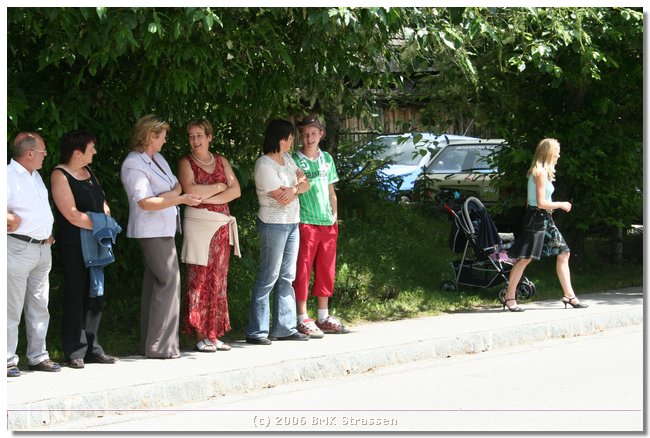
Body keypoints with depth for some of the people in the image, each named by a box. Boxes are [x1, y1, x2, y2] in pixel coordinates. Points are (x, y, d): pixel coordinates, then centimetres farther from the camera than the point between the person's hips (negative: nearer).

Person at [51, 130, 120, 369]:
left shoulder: (87, 171, 14)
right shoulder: (60, 175, -11)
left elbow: (102, 202, 20)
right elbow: (72, 215, -18)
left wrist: (106, 218, 0)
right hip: (74, 245, -8)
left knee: (95, 296, 10)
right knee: (76, 296, -3)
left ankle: (92, 349, 18)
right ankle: (75, 352, 2)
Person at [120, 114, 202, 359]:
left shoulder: (157, 159, 15)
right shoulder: (133, 165, -15)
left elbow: (177, 184, 15)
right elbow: (145, 202, -22)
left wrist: (171, 194, -9)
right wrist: (181, 199, -20)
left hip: (164, 229, 10)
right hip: (152, 231, -10)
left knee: (155, 283, 12)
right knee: (168, 282, -11)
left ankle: (149, 343, 18)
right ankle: (160, 346, -8)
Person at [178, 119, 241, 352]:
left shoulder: (221, 161, 14)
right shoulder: (186, 163, 2)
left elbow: (236, 190, 2)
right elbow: (191, 191, -16)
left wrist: (208, 197, -10)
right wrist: (219, 187, -6)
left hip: (222, 226, 4)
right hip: (197, 225, -4)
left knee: (218, 279, 4)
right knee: (198, 279, -8)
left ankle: (214, 334, 8)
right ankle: (200, 335, -6)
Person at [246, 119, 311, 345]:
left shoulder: (287, 159, 12)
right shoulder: (264, 165, -15)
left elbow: (306, 184, 7)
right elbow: (283, 198, -18)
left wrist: (294, 188, -16)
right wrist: (299, 183, 0)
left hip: (292, 224, 9)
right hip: (273, 224, -9)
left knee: (287, 277, 10)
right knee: (268, 277, -7)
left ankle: (285, 328, 16)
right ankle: (256, 332, -4)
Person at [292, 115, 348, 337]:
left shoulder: (327, 159, 13)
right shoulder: (294, 161, -4)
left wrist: (334, 216, 11)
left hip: (328, 223, 6)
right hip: (305, 223, -6)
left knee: (326, 271, 11)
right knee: (303, 271, -4)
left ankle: (324, 317, 20)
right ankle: (303, 319, 0)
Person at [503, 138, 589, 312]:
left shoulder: (544, 171, 15)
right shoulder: (541, 173, -16)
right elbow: (541, 203, -20)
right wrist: (561, 205, -9)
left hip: (545, 219, 10)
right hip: (537, 218, -10)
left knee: (563, 253, 9)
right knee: (525, 257, -8)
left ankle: (569, 295, 12)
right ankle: (509, 297, -2)